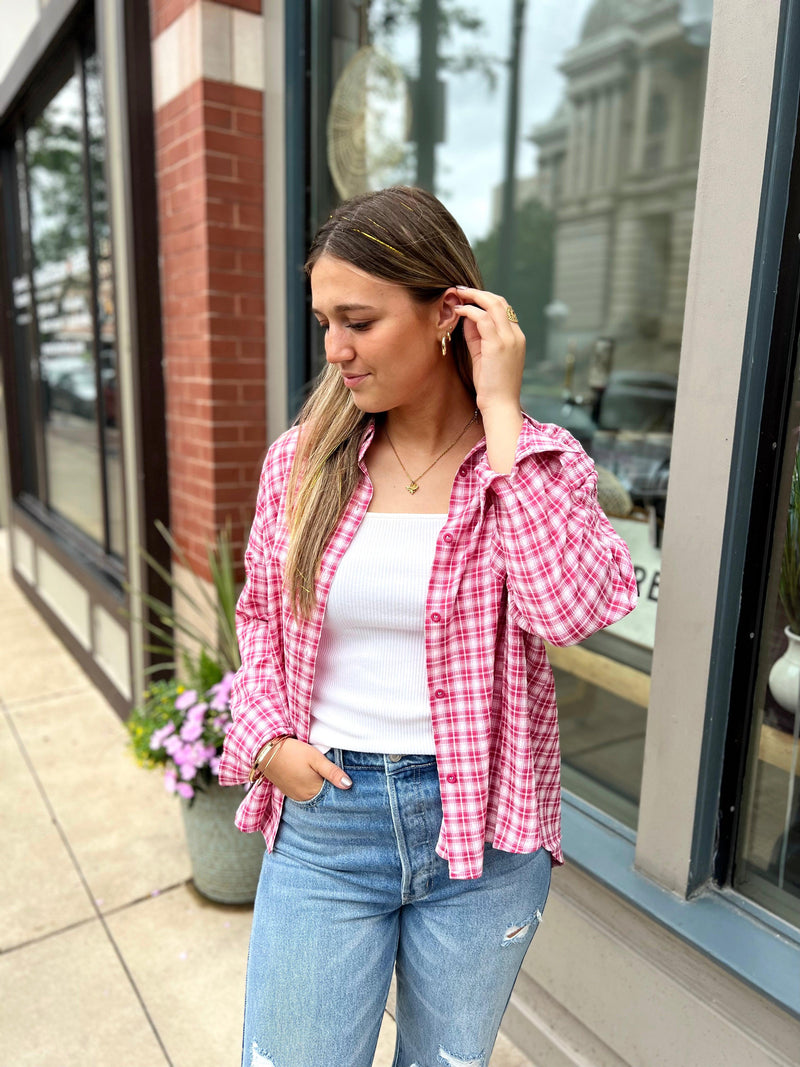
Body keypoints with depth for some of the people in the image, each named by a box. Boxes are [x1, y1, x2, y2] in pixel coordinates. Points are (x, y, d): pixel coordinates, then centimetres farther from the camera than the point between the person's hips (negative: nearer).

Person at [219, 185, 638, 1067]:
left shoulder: (541, 464, -9)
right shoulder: (301, 458, -3)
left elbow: (573, 609, -28)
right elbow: (259, 614, 9)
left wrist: (501, 416, -23)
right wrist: (266, 738, -6)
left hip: (481, 831, 0)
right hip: (324, 811, 1)